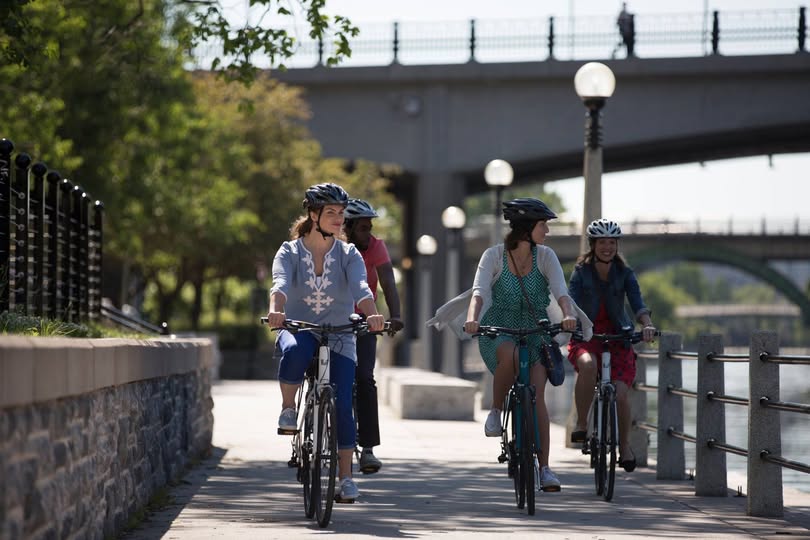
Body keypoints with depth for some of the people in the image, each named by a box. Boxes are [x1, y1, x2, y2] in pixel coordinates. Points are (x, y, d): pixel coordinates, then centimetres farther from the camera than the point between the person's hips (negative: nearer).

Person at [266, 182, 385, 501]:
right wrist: (275, 310, -44)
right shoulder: (290, 252, -2)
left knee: (342, 405, -12)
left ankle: (345, 476, 0)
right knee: (296, 351, -39)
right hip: (298, 329, -1)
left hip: (339, 337, 1)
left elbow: (360, 287, -18)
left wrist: (372, 314, -40)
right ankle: (288, 408, -15)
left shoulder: (349, 255, 1)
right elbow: (281, 284, -21)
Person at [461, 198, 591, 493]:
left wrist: (569, 314, -37)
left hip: (535, 332, 2)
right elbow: (479, 291, -21)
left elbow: (560, 291, -15)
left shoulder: (545, 256, -2)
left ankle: (545, 468, -13)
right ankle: (495, 412, -13)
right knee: (510, 355, -38)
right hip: (498, 332, -2)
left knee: (537, 395, -16)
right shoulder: (494, 255, -8)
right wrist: (472, 318, -42)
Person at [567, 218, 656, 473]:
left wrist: (647, 325, -34)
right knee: (588, 365, -37)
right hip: (586, 337, -1)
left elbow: (637, 302, -14)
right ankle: (581, 423, -20)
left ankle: (625, 445, 10)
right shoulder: (581, 272, -3)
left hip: (618, 338, 1)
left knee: (620, 394, -16)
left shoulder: (625, 273, -1)